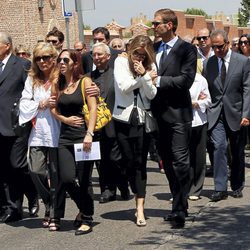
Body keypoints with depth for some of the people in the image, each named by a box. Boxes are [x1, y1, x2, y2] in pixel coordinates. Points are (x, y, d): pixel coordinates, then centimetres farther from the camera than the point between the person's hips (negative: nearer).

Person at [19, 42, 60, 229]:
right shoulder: (32, 79, 12)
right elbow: (24, 103, 7)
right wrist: (41, 104, -6)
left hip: (57, 132, -4)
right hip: (38, 132, 4)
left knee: (55, 174, 1)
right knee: (35, 171, -6)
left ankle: (54, 213, 16)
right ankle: (50, 204, 19)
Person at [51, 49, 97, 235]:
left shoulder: (85, 82, -1)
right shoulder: (59, 85, 13)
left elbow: (93, 108, -8)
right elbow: (54, 109, 17)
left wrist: (89, 134, -19)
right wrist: (65, 119, -3)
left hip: (83, 136, -4)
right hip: (65, 137, 4)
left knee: (83, 181, -4)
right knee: (67, 178, -9)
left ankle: (87, 218, 14)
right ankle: (85, 210, 15)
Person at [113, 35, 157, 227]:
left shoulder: (150, 66, 2)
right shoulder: (121, 62, -1)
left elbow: (152, 94, -6)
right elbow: (123, 86, -13)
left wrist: (144, 75, -18)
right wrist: (143, 77, -11)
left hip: (142, 120, 0)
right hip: (123, 119, 0)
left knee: (140, 163, -5)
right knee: (128, 162, 6)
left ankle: (140, 208, -6)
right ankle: (138, 198, 25)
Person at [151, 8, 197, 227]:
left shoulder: (187, 49, -6)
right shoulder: (154, 49, 13)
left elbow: (186, 80, -15)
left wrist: (158, 81, -15)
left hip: (178, 113, -7)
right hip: (160, 113, 7)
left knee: (181, 162, -8)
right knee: (167, 162, 11)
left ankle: (180, 211, -6)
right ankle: (179, 205, 21)